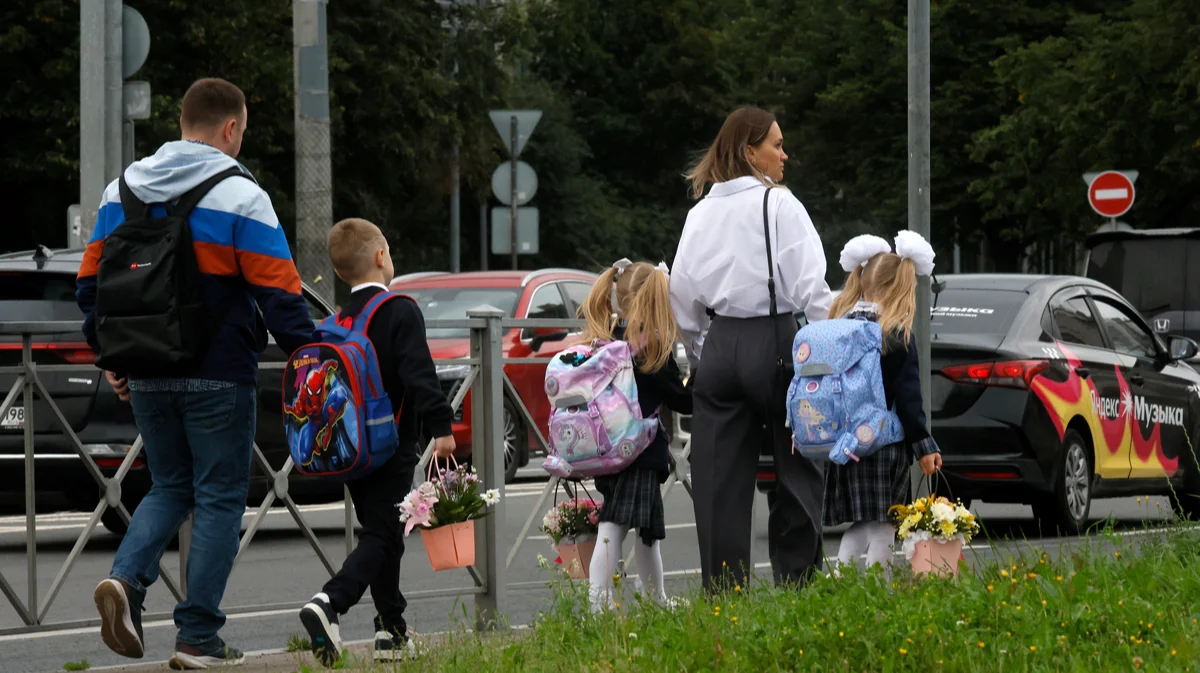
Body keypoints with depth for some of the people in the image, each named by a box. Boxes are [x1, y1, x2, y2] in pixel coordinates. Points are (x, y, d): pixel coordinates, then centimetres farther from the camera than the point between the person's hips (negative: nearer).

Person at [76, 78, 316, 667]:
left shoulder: (122, 191, 9)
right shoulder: (240, 197, -10)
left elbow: (92, 280, 13)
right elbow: (277, 290, -14)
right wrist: (304, 353, -3)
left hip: (145, 377, 5)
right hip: (217, 376, -5)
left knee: (170, 487, 19)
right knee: (220, 498, 5)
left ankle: (126, 578, -8)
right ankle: (198, 638, 2)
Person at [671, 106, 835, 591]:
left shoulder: (702, 213, 12)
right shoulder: (777, 204, -6)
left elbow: (682, 295, 15)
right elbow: (809, 287, -13)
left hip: (718, 348, 5)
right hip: (774, 343, -5)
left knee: (720, 482, 5)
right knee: (797, 474, 3)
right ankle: (797, 582, 0)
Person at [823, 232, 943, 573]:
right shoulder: (897, 335, -10)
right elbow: (907, 397, -10)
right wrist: (924, 445, -4)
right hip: (885, 443, -5)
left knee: (863, 522, 15)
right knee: (882, 527, 0)